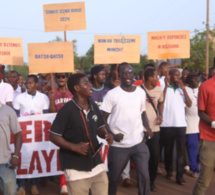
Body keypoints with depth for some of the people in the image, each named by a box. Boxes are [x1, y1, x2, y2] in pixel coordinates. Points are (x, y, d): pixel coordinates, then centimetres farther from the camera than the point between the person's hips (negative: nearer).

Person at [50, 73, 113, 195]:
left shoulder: (94, 107, 4)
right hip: (76, 168, -6)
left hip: (96, 164, 6)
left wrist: (106, 135, -6)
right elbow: (53, 136, -13)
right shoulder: (67, 110, -15)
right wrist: (74, 146, -24)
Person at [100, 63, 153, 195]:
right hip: (118, 145, -2)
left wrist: (148, 127, -3)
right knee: (114, 177, 13)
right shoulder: (112, 94, -7)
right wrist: (113, 134, -21)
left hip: (138, 142, 2)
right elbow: (103, 119, -5)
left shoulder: (141, 92, 4)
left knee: (144, 175, -4)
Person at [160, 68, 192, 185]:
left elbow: (189, 104, 0)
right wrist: (166, 86, -13)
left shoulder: (181, 89, 10)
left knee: (181, 150, -2)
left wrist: (183, 89, -6)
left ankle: (180, 176, 1)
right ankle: (169, 171, 28)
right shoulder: (164, 88, 1)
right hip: (167, 124, -2)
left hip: (181, 124, 2)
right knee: (168, 150, 11)